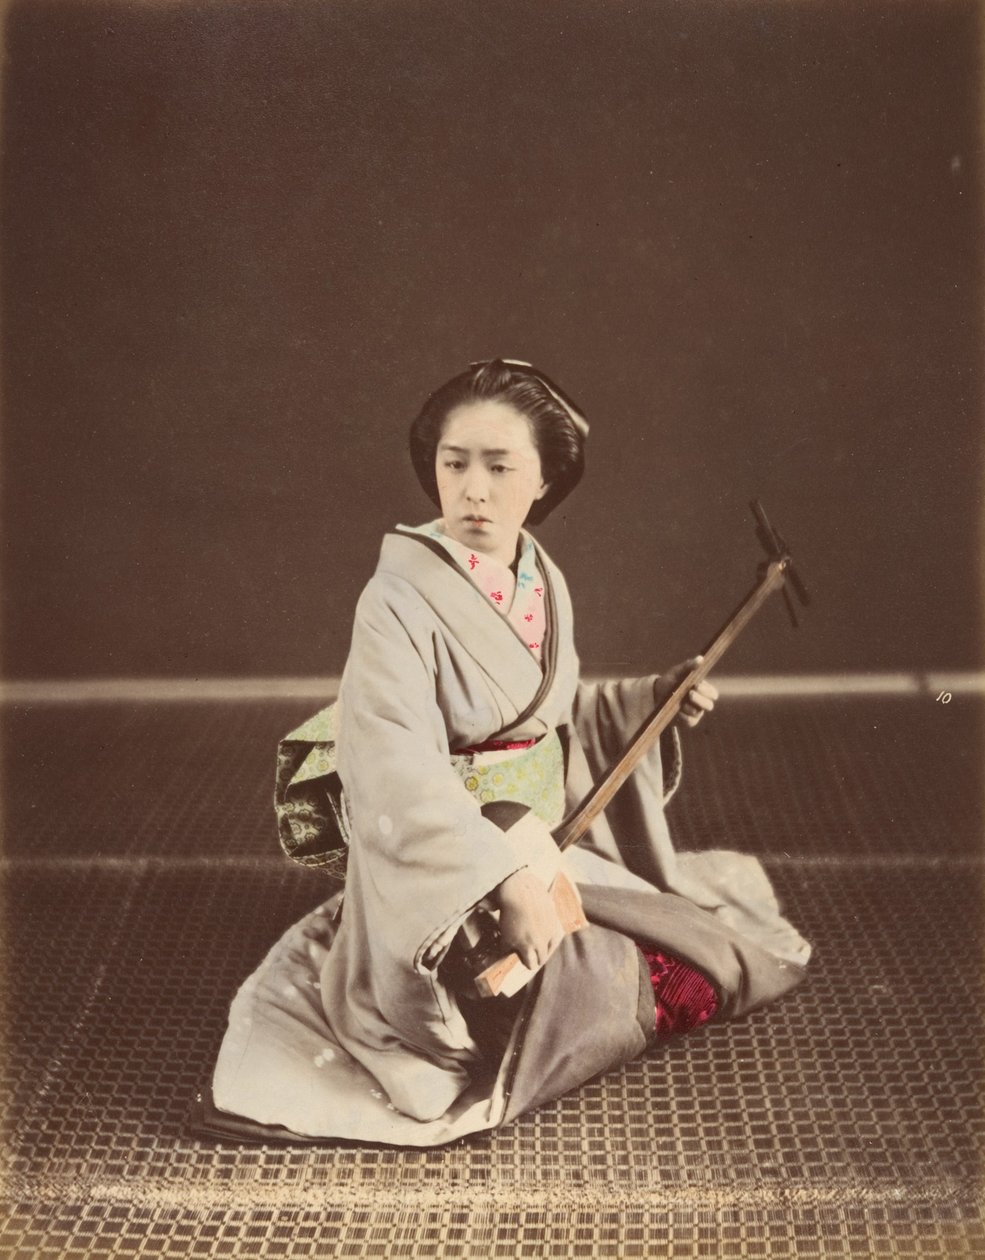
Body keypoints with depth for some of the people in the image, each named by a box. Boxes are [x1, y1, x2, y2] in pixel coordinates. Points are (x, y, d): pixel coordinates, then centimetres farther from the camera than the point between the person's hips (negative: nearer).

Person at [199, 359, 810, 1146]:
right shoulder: (403, 601, -22)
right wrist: (506, 880, -36)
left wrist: (649, 702, 4)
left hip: (547, 845, 8)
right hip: (447, 870, -8)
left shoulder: (541, 581, 1)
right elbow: (398, 777, -30)